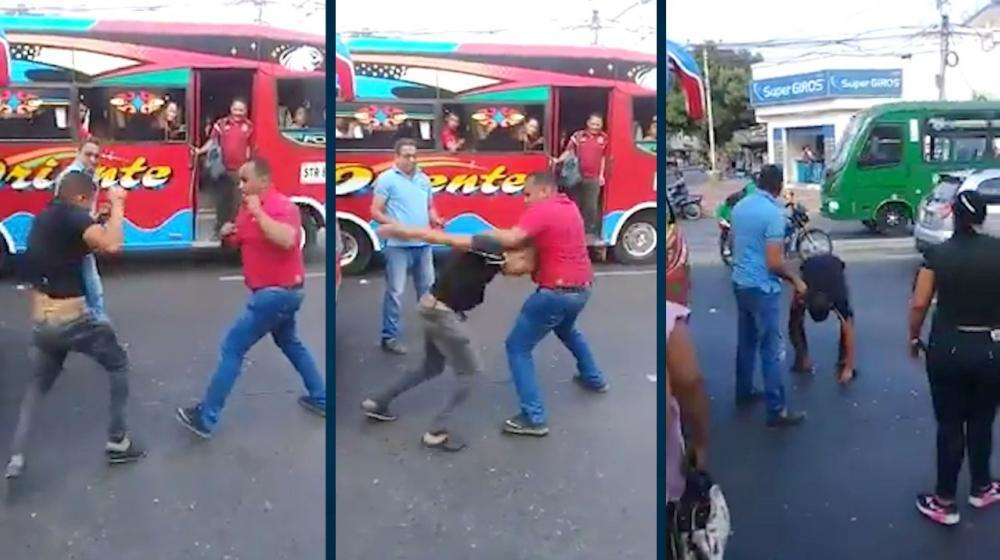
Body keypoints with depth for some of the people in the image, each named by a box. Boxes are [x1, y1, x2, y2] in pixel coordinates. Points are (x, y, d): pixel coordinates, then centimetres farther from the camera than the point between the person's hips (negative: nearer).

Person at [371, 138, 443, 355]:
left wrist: (435, 219, -1)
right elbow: (375, 212, -7)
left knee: (428, 289, 16)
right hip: (398, 245, -6)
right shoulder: (386, 179, -5)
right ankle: (390, 337, 3)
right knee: (395, 291, -5)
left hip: (423, 244, 6)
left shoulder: (424, 179, 14)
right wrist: (396, 225, -21)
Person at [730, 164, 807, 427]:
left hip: (740, 282, 8)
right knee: (771, 350, -2)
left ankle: (744, 391, 34)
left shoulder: (740, 206, 4)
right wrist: (796, 280, -6)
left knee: (746, 341, 21)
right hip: (762, 288, -8)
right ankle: (777, 411, 2)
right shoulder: (773, 213, -20)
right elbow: (774, 263, -21)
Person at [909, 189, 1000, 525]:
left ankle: (945, 503, 19)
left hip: (948, 346, -1)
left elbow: (919, 304, -7)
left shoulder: (938, 254, -5)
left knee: (950, 425, 11)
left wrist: (914, 339, 7)